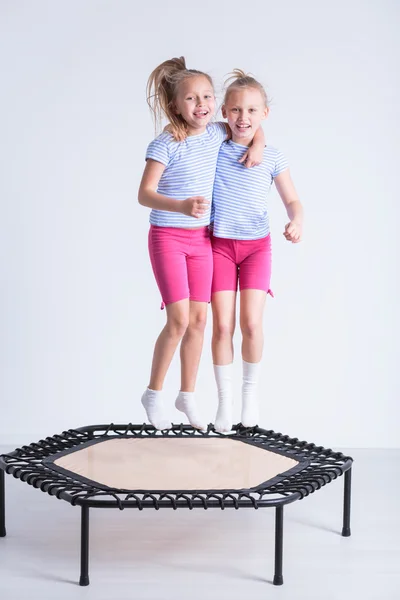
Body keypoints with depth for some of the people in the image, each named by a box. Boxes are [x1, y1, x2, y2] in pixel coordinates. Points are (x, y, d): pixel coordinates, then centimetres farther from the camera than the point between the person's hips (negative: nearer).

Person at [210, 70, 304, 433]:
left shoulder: (272, 158, -1)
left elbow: (292, 201, 2)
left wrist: (297, 221, -17)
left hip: (257, 245, 0)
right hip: (220, 244, 0)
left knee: (251, 323, -9)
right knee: (222, 325, -4)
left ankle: (251, 392, 15)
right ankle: (224, 402, 11)